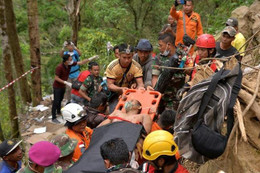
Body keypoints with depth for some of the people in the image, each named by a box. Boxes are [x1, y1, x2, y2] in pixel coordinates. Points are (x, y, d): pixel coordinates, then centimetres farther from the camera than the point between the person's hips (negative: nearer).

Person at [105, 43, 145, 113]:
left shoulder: (137, 66, -18)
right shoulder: (112, 66, -23)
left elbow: (140, 83, -20)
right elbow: (110, 85, -23)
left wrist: (140, 87, -45)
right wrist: (121, 89, -42)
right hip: (115, 92, -2)